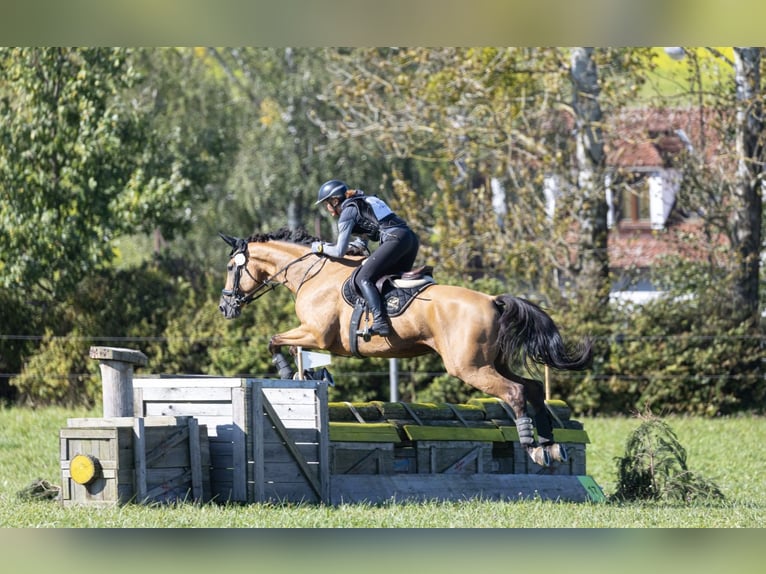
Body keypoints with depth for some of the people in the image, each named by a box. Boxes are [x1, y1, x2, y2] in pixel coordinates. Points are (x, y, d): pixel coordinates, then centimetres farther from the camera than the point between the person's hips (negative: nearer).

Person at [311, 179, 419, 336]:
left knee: (363, 278, -13)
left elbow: (340, 251, 1)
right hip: (411, 238, 9)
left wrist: (321, 247, 18)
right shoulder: (363, 202, 29)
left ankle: (380, 322, -29)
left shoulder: (348, 212, 4)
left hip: (395, 239, -9)